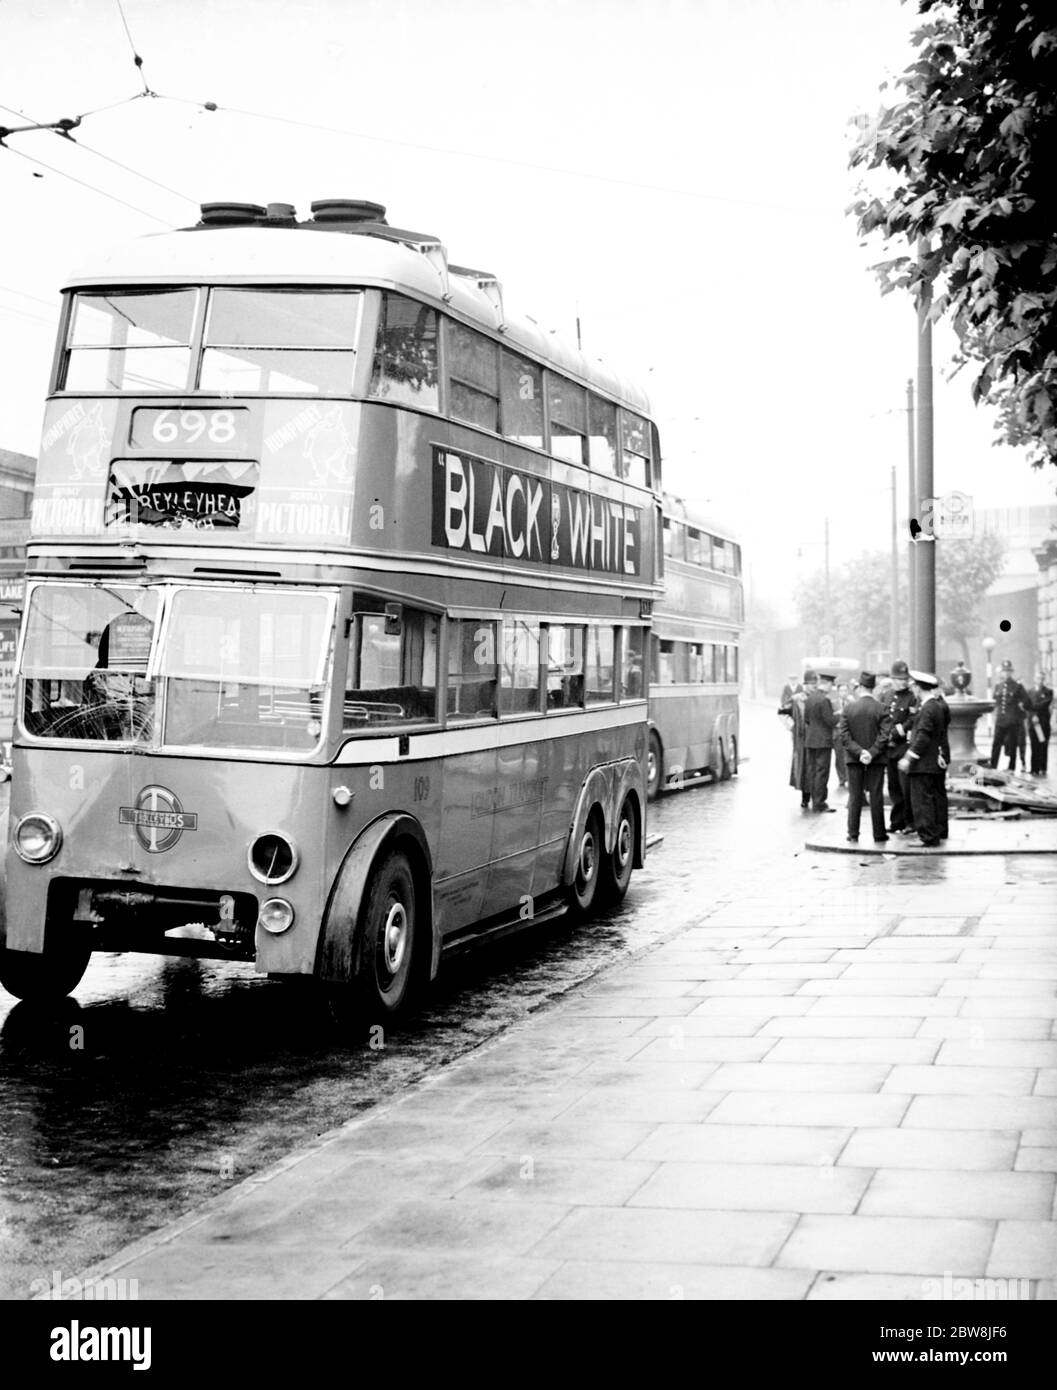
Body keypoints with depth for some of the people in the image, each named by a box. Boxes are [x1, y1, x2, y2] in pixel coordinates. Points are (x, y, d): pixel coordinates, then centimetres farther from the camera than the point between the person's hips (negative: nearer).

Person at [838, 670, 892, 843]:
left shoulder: (848, 708, -4)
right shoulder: (881, 709, -8)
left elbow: (843, 734, -8)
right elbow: (885, 735, -14)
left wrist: (858, 751, -10)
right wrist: (872, 753, -13)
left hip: (854, 759, 1)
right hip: (876, 759, -1)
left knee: (854, 796, 8)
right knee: (876, 796, 5)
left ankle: (853, 834, 9)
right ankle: (878, 835, 8)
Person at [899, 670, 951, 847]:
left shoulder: (928, 709, -21)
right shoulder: (941, 705, 7)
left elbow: (923, 736, -23)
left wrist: (909, 757, -21)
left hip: (925, 762, -10)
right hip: (939, 759, 10)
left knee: (922, 799, -6)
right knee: (938, 796, 20)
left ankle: (929, 837, -6)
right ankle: (940, 831, 31)